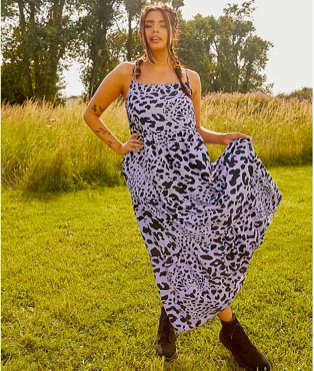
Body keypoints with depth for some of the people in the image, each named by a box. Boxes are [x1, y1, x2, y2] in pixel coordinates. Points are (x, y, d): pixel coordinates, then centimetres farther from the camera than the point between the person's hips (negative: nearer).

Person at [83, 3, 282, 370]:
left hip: (191, 169, 2)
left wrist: (224, 137, -1)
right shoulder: (126, 73, 4)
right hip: (151, 177, -2)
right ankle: (230, 328, 17)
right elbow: (91, 113, 15)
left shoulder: (190, 78, 11)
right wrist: (117, 146, 6)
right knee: (192, 249, -3)